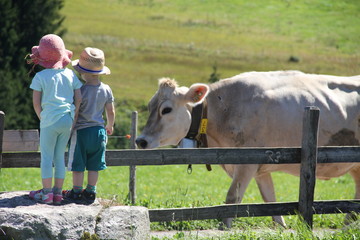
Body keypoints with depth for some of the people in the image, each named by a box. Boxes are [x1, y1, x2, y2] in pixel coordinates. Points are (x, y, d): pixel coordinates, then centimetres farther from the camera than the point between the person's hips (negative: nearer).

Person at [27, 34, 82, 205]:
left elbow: (36, 102, -6)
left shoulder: (40, 77, -7)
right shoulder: (70, 74, 4)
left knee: (47, 156, 3)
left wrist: (42, 118, 8)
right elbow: (78, 99, 5)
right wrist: (74, 118, 13)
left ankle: (46, 192, 1)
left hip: (49, 121, -4)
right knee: (60, 156, 11)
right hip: (67, 120, 4)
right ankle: (58, 192, 11)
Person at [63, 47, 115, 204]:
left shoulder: (81, 90, -16)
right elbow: (111, 112, 8)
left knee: (78, 166, 5)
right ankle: (90, 193, 17)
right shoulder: (106, 90, 0)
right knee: (93, 166, 12)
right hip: (99, 131, 5)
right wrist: (109, 126, 25)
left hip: (81, 131, -5)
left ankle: (76, 192, 10)